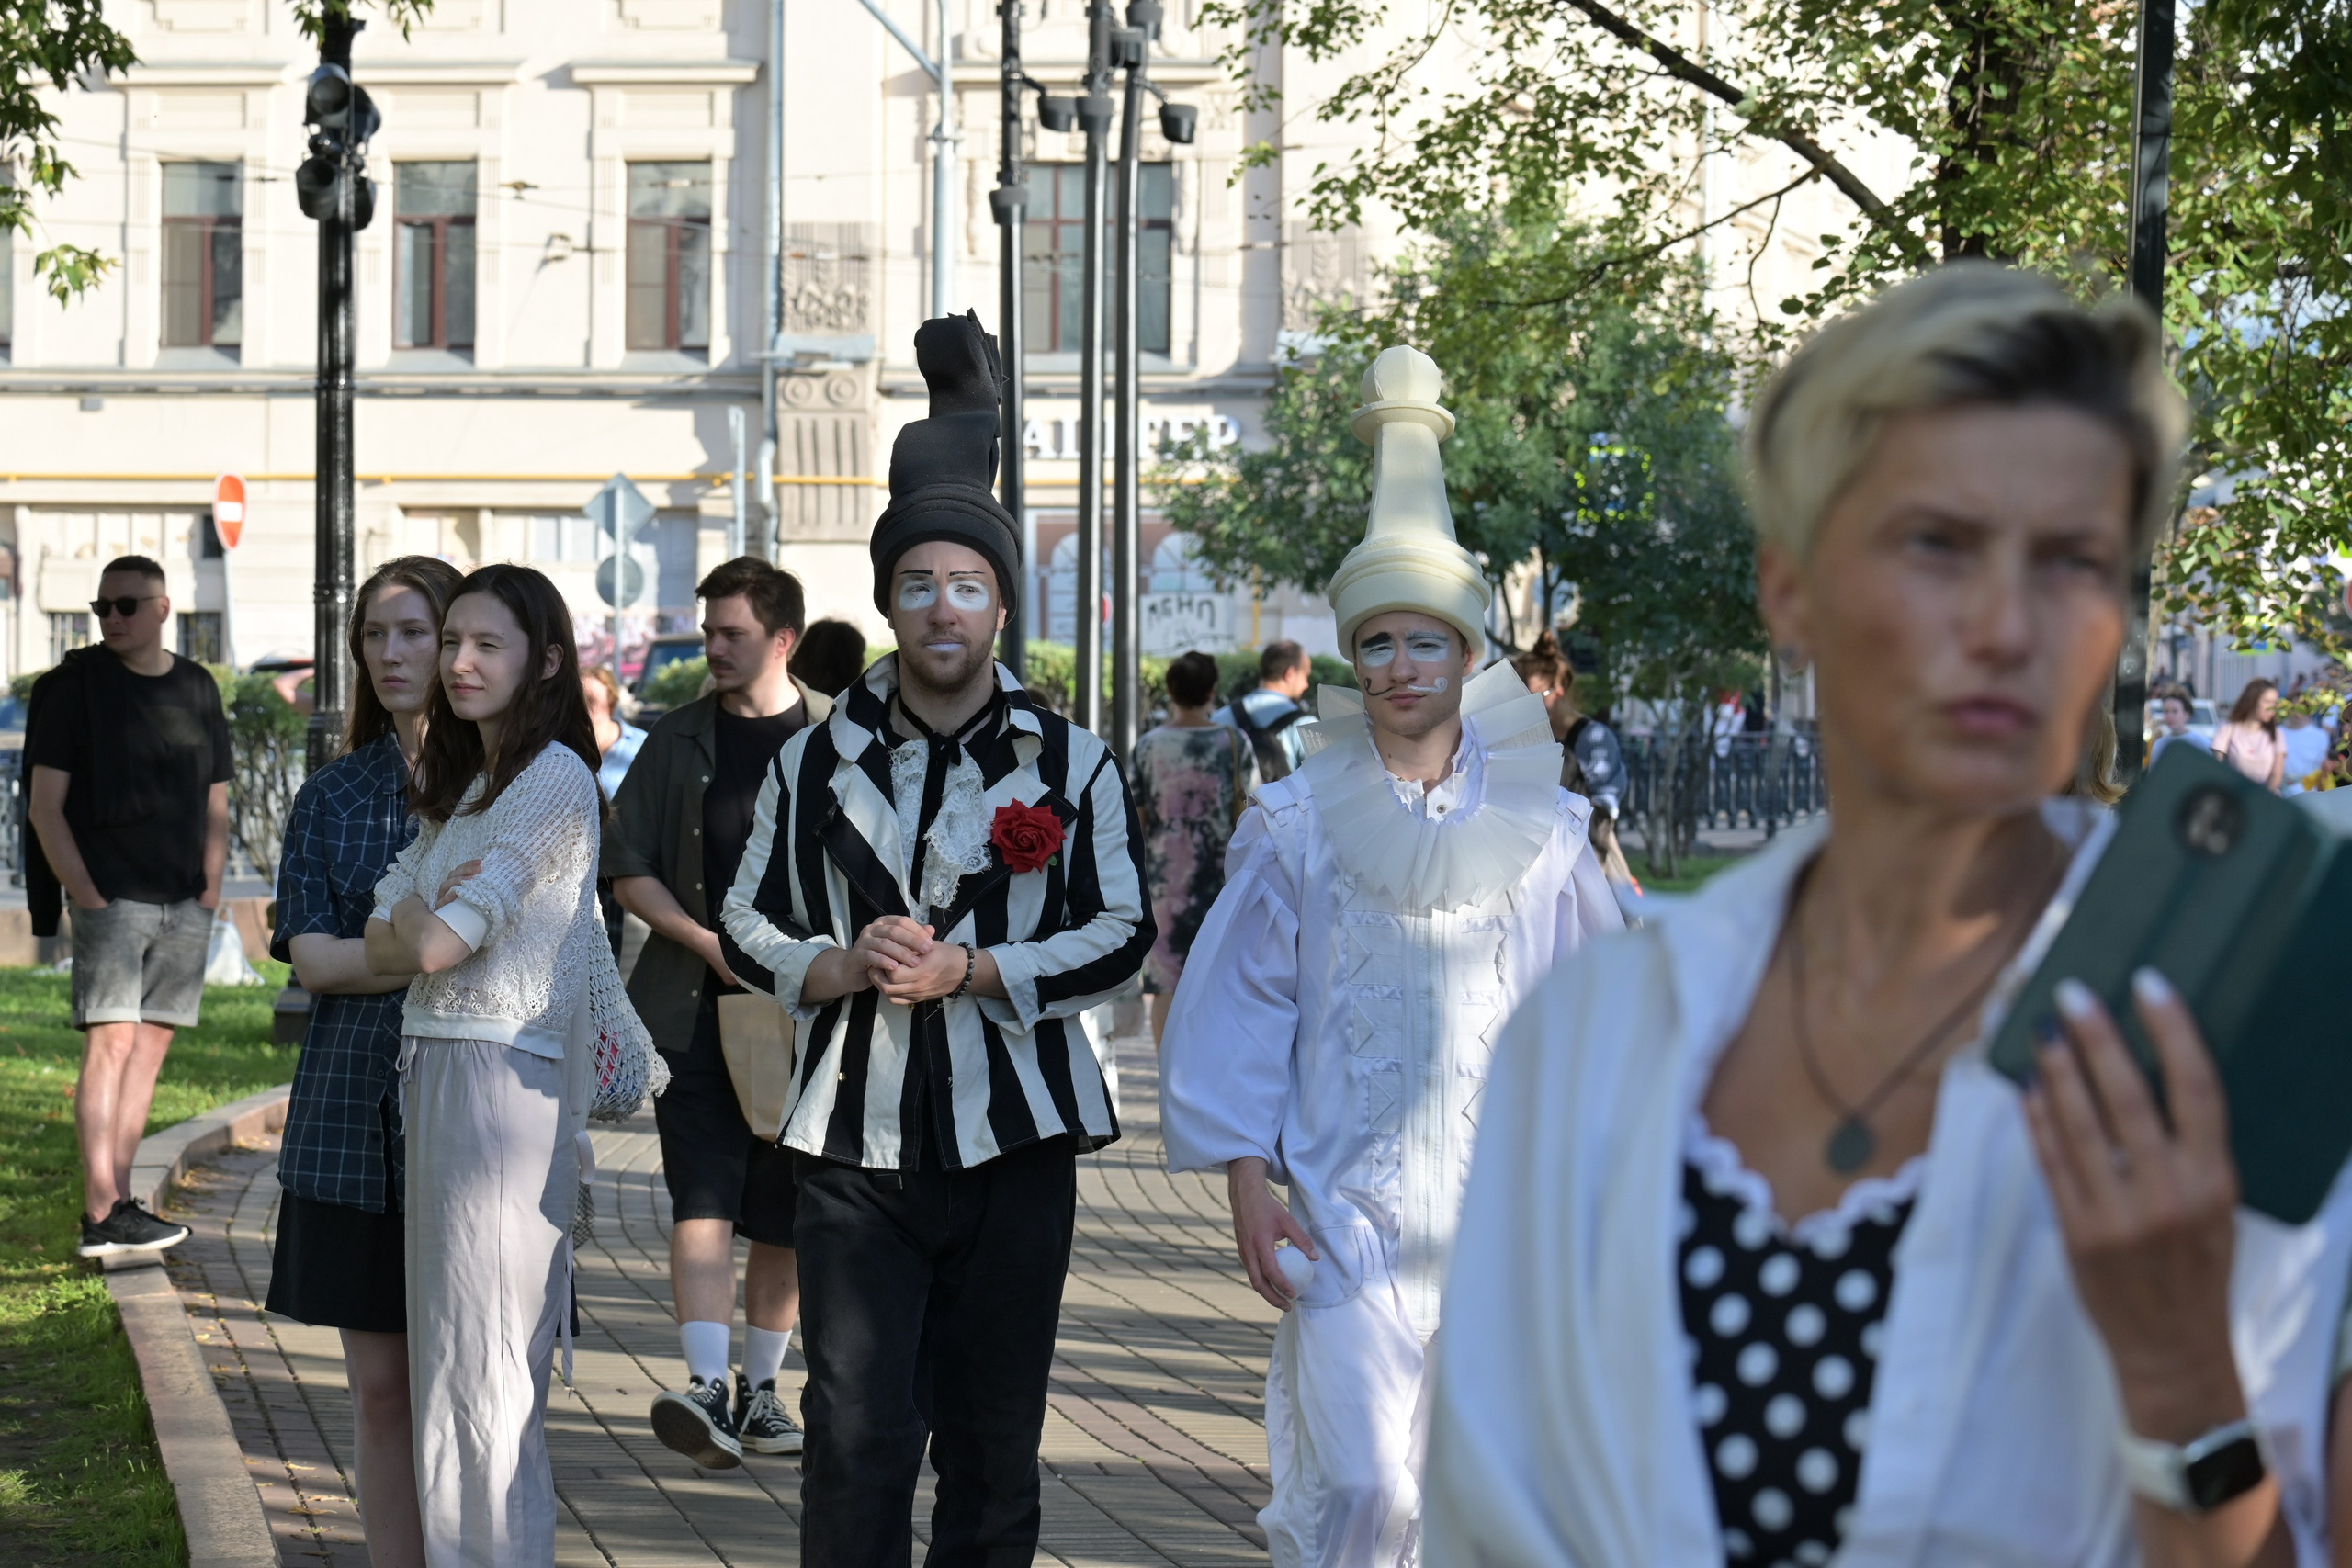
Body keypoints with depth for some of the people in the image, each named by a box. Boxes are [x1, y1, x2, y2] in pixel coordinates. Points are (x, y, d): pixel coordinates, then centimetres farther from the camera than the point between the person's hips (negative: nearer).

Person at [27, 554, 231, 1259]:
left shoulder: (197, 688, 12)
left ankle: (115, 1202, 12)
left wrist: (211, 885, 6)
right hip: (111, 897, -5)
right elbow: (46, 807, -4)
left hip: (184, 904, 5)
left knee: (152, 1045, 6)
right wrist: (84, 893, -12)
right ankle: (100, 1216, -15)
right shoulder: (72, 685, -1)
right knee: (110, 1042, -12)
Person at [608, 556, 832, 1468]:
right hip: (693, 1009, 0)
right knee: (702, 1202, -13)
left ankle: (759, 1390, 22)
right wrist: (708, 943, -8)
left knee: (785, 1217, 8)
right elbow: (627, 868, 6)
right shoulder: (677, 741, 8)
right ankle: (706, 1390, -20)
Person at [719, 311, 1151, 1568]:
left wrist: (970, 971, -14)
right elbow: (749, 927, 11)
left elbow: (1121, 936, -1)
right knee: (856, 1440, -4)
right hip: (855, 1142, 0)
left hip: (1014, 1144, 0)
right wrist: (842, 967, -10)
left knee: (992, 1444, 7)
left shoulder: (1071, 765, 3)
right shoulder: (816, 762, 7)